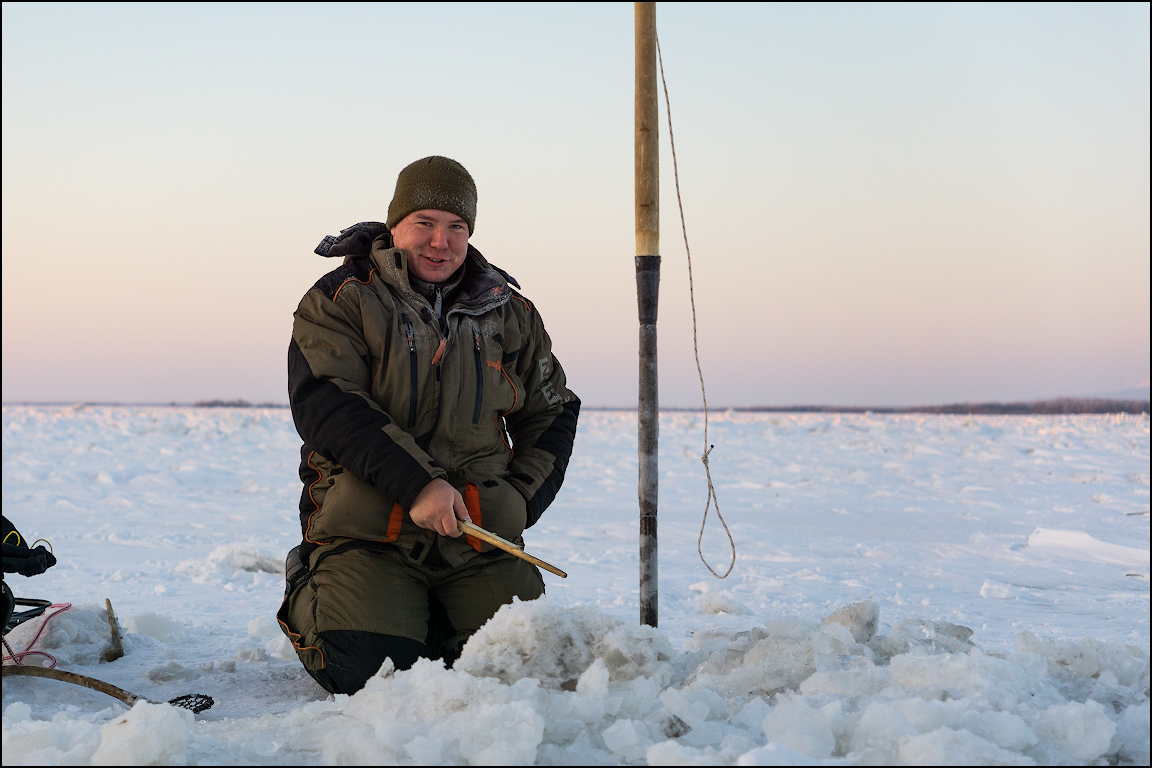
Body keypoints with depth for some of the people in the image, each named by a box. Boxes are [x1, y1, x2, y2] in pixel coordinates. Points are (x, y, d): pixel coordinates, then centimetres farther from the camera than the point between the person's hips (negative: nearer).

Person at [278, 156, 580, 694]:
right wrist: (416, 484, -24)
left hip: (481, 537, 4)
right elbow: (322, 405, -14)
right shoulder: (340, 301, 0)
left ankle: (430, 616, 19)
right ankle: (311, 599, 15)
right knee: (365, 670, -21)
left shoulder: (510, 313, 13)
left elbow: (552, 415, 21)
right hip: (369, 533, -3)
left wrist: (516, 503, 4)